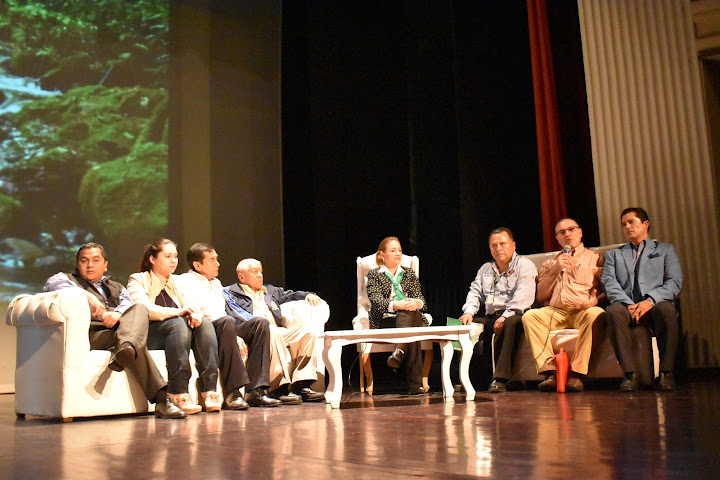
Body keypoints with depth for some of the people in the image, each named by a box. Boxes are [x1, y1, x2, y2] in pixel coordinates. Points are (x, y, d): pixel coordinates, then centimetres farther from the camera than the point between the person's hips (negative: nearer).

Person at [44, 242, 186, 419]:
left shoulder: (116, 287, 36)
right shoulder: (68, 279, 25)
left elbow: (128, 303, 12)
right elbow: (52, 284, -3)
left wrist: (117, 313, -15)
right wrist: (86, 295, -22)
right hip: (92, 333, -4)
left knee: (139, 309, -28)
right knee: (137, 345, -32)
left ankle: (126, 348, -58)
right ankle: (161, 398, -43)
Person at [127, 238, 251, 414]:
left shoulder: (177, 282, 24)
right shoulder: (138, 280, 6)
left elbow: (191, 304, 9)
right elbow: (143, 308, -13)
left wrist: (196, 314, -17)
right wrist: (178, 312, -25)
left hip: (181, 332, 5)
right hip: (150, 334, -5)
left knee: (206, 325, -25)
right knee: (177, 323, -35)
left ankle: (209, 392, -36)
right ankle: (179, 395, -43)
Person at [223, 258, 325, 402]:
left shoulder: (269, 291, 34)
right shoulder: (230, 293, 15)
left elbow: (290, 295, 37)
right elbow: (235, 315, -2)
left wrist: (307, 295, 14)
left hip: (278, 332, 6)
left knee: (308, 332, -18)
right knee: (272, 331, -38)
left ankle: (301, 385, -25)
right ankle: (279, 388, -41)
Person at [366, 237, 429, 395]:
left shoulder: (409, 273, 23)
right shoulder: (374, 275, 12)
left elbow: (420, 298, 11)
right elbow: (376, 300, -6)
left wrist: (417, 303, -16)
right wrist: (396, 305, -26)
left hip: (412, 317, 2)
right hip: (385, 321, -2)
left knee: (411, 313, -36)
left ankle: (398, 352, -51)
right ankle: (416, 383, -42)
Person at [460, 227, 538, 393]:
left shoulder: (525, 266, 1)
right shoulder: (485, 269, 22)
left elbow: (523, 296, -13)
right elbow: (475, 292, 14)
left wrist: (505, 316, -25)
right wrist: (469, 312, -6)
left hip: (514, 316, -6)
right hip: (491, 317, 6)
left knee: (511, 323, -38)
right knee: (465, 325, -16)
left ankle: (500, 379, -41)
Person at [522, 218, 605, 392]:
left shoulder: (594, 258, 17)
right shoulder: (550, 263, 24)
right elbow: (540, 296, 13)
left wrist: (594, 299, -14)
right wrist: (555, 270, 3)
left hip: (582, 312, -2)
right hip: (555, 312, 2)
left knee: (594, 314, -36)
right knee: (529, 316, -26)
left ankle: (575, 374, -34)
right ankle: (550, 372, -31)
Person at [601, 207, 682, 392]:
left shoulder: (665, 249, 23)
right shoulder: (614, 254, 27)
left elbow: (675, 282, 7)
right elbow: (609, 283, 8)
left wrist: (651, 301, -12)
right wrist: (628, 304, -12)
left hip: (655, 305, -1)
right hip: (626, 305, 1)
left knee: (666, 309, -37)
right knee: (613, 311, -35)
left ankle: (666, 373, -28)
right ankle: (630, 374, -34)